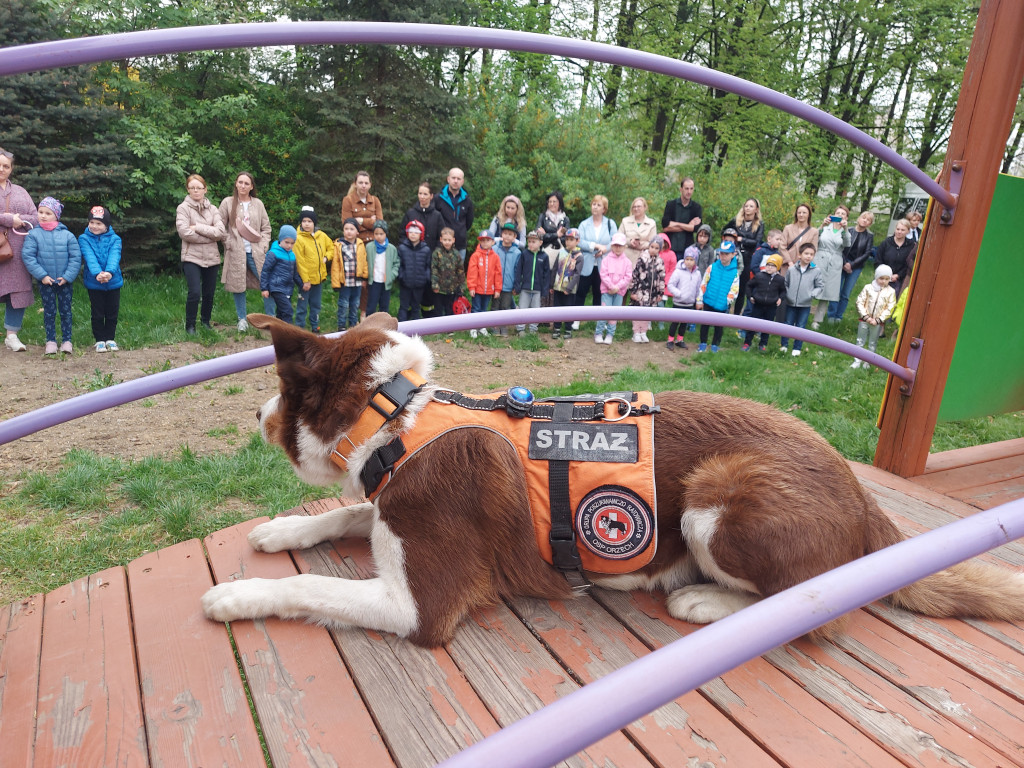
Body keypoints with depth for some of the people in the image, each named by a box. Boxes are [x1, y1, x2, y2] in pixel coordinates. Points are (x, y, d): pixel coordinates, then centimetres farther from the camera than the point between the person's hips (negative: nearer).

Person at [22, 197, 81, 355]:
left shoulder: (67, 235, -4)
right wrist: (42, 275, -14)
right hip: (45, 281, 0)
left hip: (65, 281, 0)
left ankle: (66, 340, 18)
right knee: (49, 311, 8)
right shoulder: (33, 234, -4)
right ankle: (50, 341, 17)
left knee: (65, 311, 8)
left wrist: (68, 276, -12)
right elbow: (28, 256, -7)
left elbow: (76, 257, -5)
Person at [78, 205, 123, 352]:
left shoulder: (114, 239, -1)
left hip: (113, 282, 1)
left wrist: (109, 272, -37)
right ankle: (100, 340, 20)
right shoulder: (84, 239, -2)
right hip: (94, 283, -1)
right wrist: (97, 273, -34)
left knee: (112, 313, 10)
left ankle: (110, 338, 25)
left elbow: (114, 257, -17)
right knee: (97, 314, 8)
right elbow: (90, 258, -17)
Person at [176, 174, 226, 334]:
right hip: (192, 257, -3)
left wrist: (198, 227, -13)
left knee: (209, 294, 8)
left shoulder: (212, 209, 9)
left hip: (211, 257, 3)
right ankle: (190, 326, 4)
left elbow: (221, 231, -5)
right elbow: (184, 232, -14)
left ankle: (205, 321, 28)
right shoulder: (183, 208, 0)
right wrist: (210, 236, -9)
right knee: (194, 293, -13)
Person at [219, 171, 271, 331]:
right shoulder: (228, 203, 4)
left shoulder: (258, 204, 9)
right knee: (238, 286, 3)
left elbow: (266, 227, 11)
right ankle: (242, 319, 16)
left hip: (256, 252, 1)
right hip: (236, 252, -1)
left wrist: (263, 245, -1)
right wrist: (229, 243, -5)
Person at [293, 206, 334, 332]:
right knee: (303, 305, 1)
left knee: (316, 305, 16)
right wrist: (305, 280, -14)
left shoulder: (321, 235, 3)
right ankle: (299, 327, 11)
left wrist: (326, 257, -2)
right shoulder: (299, 239, -12)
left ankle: (315, 326, 28)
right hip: (306, 279, -5)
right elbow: (300, 262, -13)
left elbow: (331, 247, 19)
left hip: (319, 278, 5)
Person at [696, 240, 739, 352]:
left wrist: (728, 301, -15)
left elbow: (734, 289, -4)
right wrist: (699, 300, 0)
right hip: (708, 301, 1)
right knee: (705, 323, 8)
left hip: (722, 305, 0)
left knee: (719, 326, 11)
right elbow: (703, 284, 0)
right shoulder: (712, 267, -4)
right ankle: (703, 344, 23)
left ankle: (715, 345, 28)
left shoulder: (735, 272, -6)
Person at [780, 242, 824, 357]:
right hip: (791, 303, 1)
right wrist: (787, 294, -3)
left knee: (800, 327, 7)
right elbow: (785, 283, 8)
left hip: (805, 305, -1)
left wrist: (812, 295, -11)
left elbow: (820, 286, 4)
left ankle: (797, 348, 19)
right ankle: (784, 345, 25)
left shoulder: (816, 271, -3)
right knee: (788, 325, 11)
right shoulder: (792, 269, -2)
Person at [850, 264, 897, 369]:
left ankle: (868, 361, 20)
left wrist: (878, 320, -12)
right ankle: (858, 361, 13)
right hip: (865, 320, 0)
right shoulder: (868, 287, -3)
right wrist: (866, 316, -12)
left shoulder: (891, 292, -2)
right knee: (860, 341, 5)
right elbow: (860, 302, -4)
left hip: (878, 322, 0)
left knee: (872, 343, 9)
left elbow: (889, 308, -4)